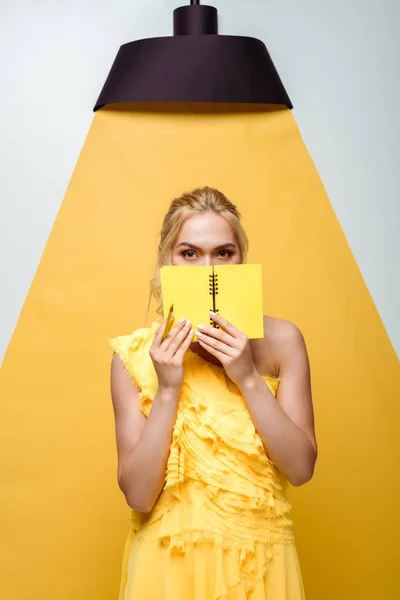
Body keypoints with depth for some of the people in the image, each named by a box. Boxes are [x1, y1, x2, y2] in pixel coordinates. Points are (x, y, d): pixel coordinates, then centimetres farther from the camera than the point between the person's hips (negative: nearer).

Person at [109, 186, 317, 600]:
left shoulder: (279, 340, -7)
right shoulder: (135, 355, -9)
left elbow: (301, 468, -10)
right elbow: (137, 495, -12)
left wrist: (248, 378, -19)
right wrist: (167, 390, -21)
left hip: (259, 559, 1)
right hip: (169, 561, -1)